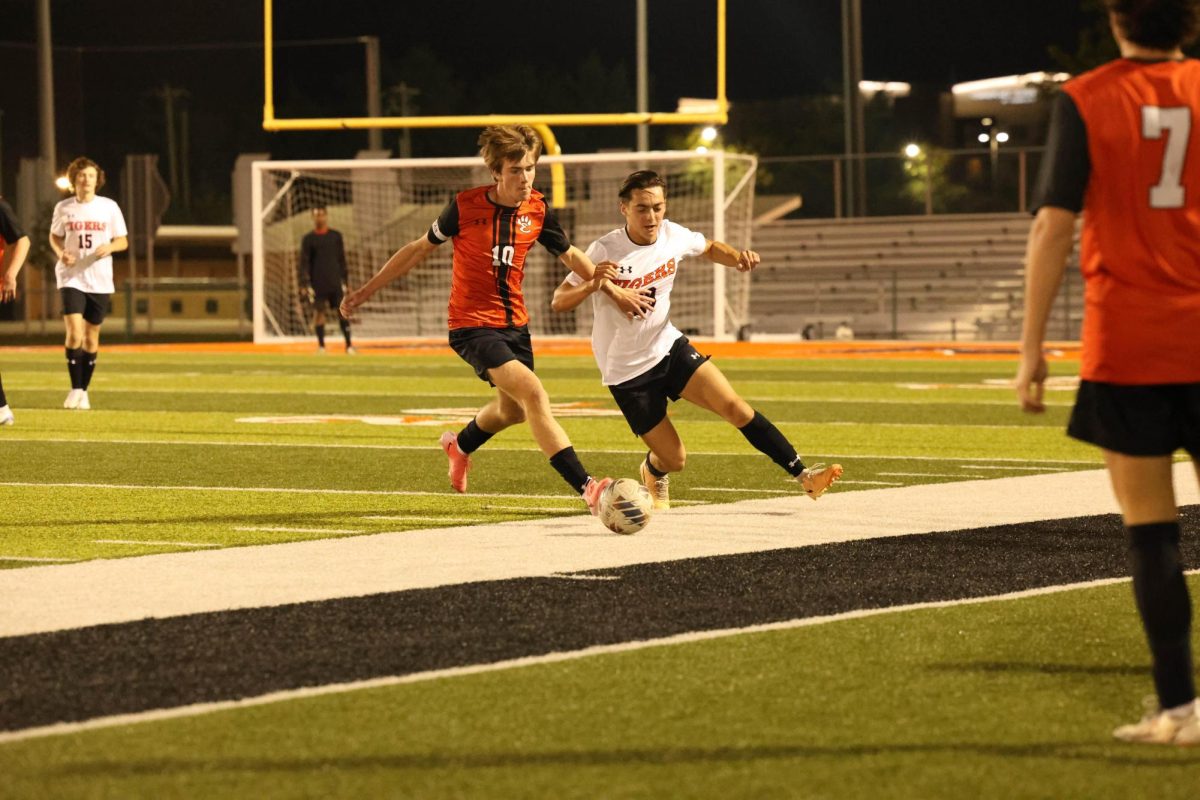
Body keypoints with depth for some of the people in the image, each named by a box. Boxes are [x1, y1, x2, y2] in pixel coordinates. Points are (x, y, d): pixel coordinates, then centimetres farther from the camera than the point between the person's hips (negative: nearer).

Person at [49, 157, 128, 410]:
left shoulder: (109, 207, 0)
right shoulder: (63, 208, 1)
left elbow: (123, 241, 6)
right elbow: (54, 236, 15)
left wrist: (110, 247, -16)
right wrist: (61, 253, -5)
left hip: (100, 281, 1)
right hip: (71, 278, -1)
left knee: (91, 337, 6)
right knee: (74, 333, -15)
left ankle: (84, 392, 18)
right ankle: (75, 389, -3)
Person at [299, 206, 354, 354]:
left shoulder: (336, 236, 9)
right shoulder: (308, 239, 3)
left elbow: (342, 260, 13)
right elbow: (304, 262, 0)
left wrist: (344, 279, 8)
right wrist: (304, 284, -7)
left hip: (335, 281, 1)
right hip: (317, 283, -1)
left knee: (342, 310, -3)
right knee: (318, 311, -1)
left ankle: (348, 345, -1)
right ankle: (321, 345, 7)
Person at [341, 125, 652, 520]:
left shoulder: (539, 210, -4)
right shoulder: (465, 206, -15)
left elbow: (570, 255, 13)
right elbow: (420, 248, -1)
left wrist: (615, 291, 10)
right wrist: (367, 290, 2)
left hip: (514, 323, 6)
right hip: (472, 325, -6)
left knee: (513, 409, 24)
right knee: (533, 394, -24)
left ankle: (461, 445, 57)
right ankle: (587, 488, -30)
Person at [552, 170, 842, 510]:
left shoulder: (672, 235, -7)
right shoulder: (605, 251, -21)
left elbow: (709, 248, 16)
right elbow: (558, 301, -21)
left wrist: (737, 257, -6)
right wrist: (592, 284, -41)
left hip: (668, 346, 4)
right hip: (626, 371, -4)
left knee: (733, 406, -17)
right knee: (674, 460, -1)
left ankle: (803, 475, -13)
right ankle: (654, 472, 37)